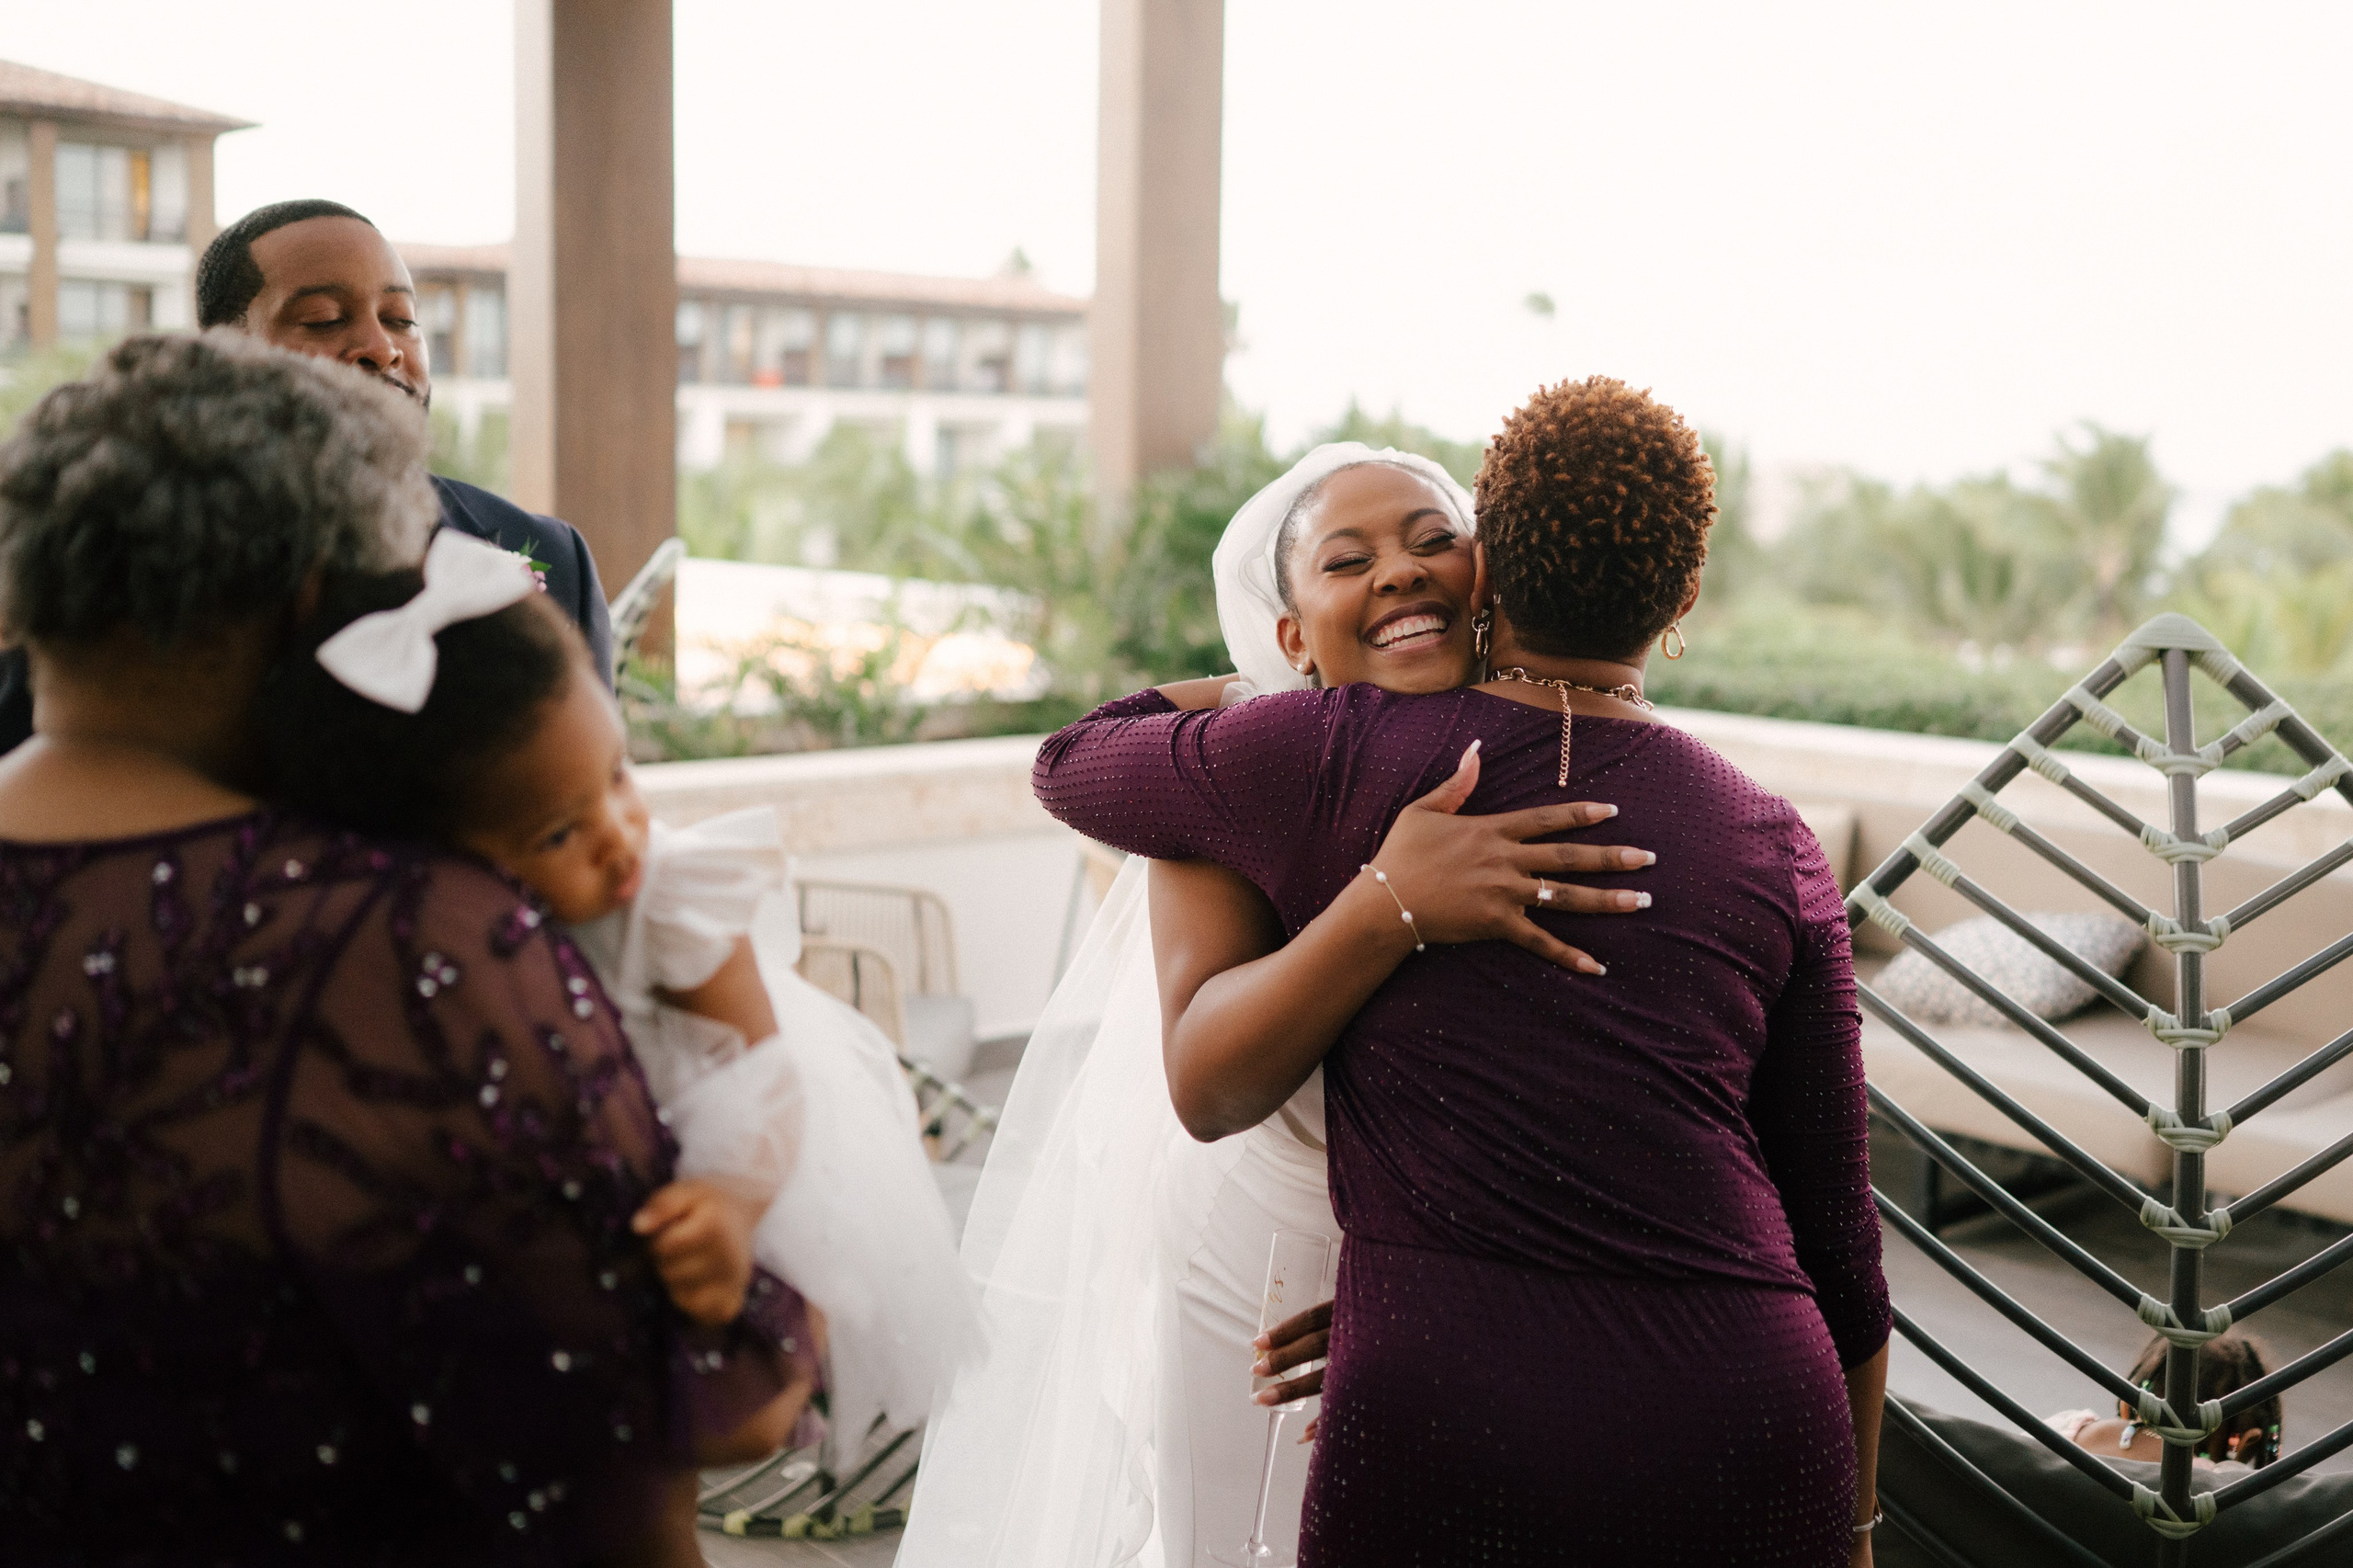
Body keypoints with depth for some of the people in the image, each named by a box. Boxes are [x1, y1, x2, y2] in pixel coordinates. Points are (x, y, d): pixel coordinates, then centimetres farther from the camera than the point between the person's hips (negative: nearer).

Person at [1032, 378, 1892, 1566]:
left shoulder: (1343, 762, 3)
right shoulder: (1775, 851, 8)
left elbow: (1073, 764, 21)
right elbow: (1834, 1229, 10)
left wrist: (1228, 689, 41)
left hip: (1446, 1428, -2)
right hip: (1749, 1448, 3)